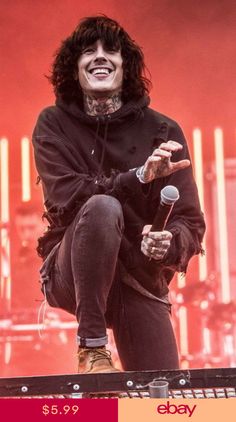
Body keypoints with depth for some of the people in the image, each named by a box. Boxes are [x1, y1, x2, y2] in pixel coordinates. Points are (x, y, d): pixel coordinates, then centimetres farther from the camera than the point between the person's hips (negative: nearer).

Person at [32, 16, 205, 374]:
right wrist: (138, 177, -30)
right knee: (102, 206, -34)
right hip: (73, 273, -1)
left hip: (141, 279, 1)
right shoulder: (54, 124, -1)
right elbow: (65, 198, -16)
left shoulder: (162, 131, -1)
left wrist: (168, 243, -28)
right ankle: (92, 348, -25)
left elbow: (191, 223, -4)